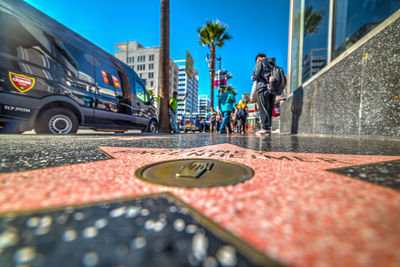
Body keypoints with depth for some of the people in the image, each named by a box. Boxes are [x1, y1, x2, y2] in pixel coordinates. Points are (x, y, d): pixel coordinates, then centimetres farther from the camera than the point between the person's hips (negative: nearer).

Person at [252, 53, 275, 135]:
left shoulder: (260, 62, 7)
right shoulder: (271, 65, 26)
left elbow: (256, 75, -5)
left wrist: (253, 78, 15)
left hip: (263, 89, -7)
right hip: (272, 90, 7)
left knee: (263, 109, -10)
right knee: (269, 110, 5)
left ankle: (265, 128, -15)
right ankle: (268, 128, 5)